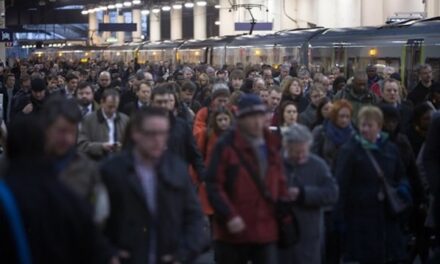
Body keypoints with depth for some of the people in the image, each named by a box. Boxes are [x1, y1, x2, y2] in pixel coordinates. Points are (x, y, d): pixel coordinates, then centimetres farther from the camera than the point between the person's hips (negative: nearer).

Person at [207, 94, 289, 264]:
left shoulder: (271, 148, 12)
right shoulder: (226, 147, -6)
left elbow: (280, 185, 18)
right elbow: (214, 186, -11)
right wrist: (229, 216, -20)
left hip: (267, 232, 4)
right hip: (233, 232, -4)